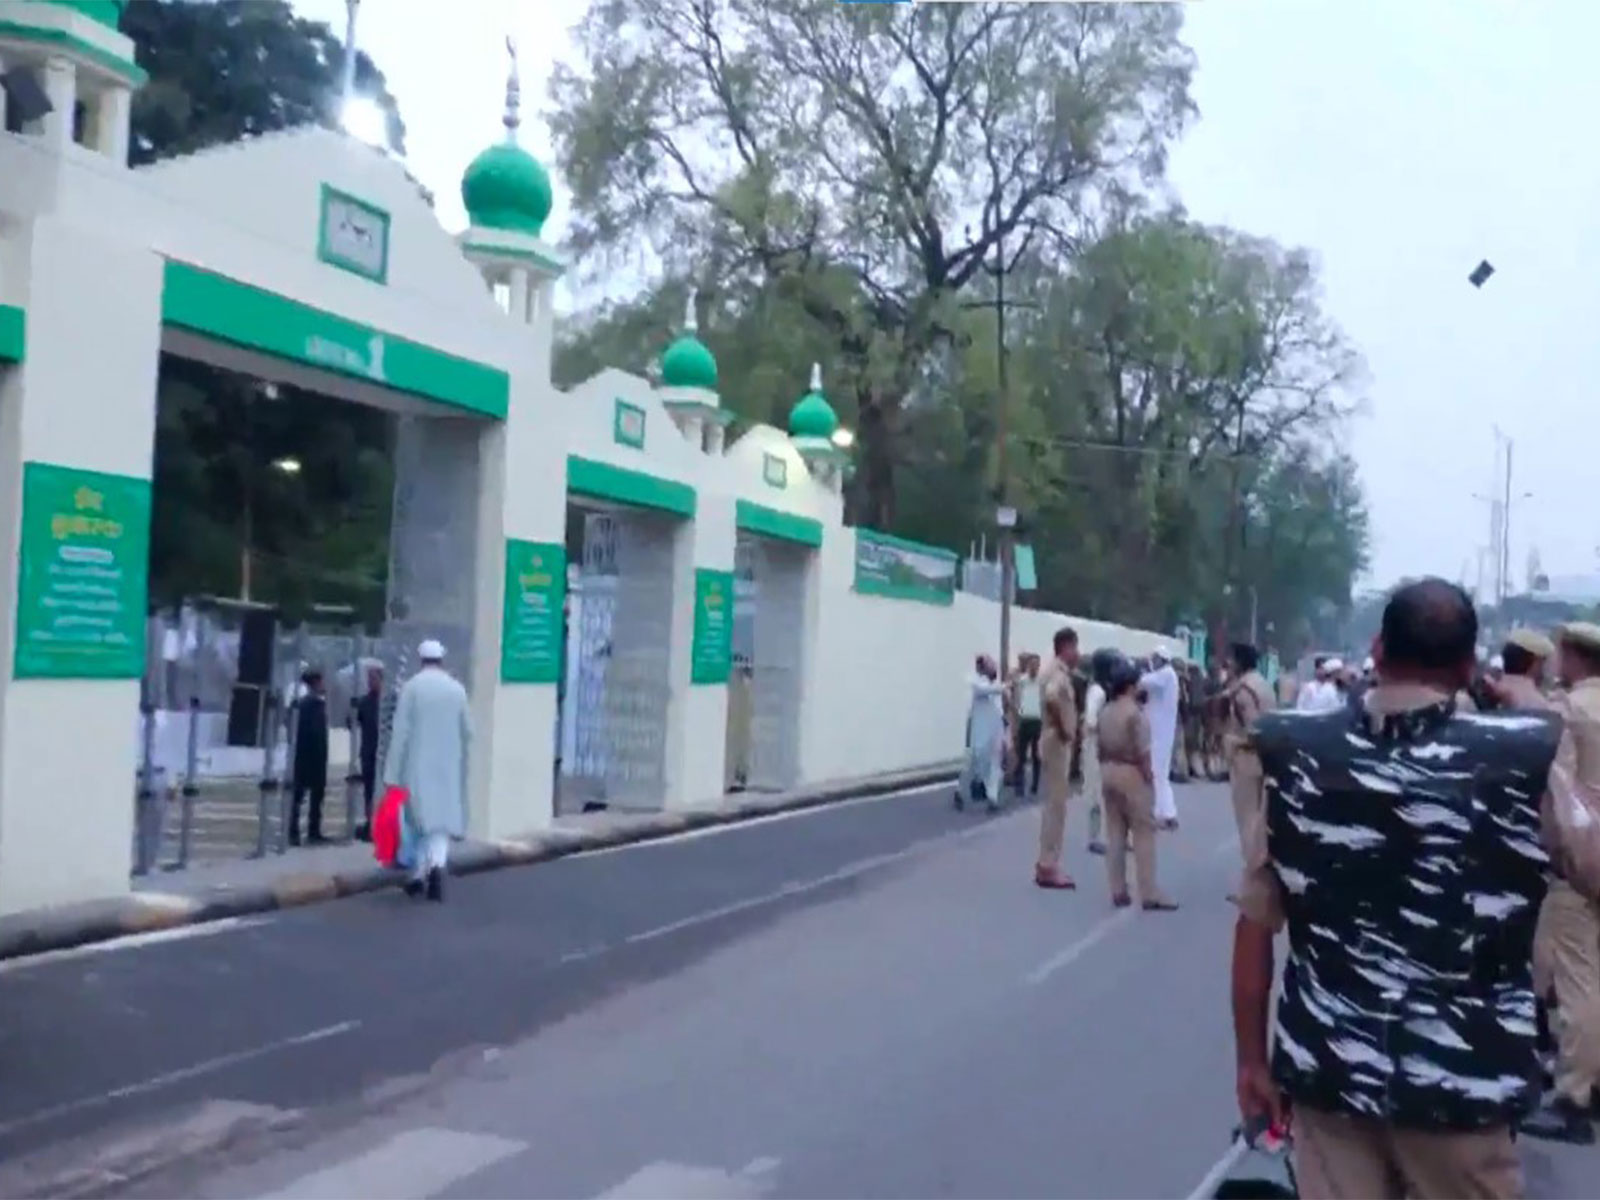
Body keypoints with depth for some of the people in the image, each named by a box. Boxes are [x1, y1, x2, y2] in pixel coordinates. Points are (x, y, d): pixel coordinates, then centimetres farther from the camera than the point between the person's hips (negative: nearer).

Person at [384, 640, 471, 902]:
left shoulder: (411, 687, -7)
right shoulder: (457, 689, 0)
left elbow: (400, 732, -9)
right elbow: (467, 731, 4)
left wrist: (392, 773, -7)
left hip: (417, 767, -1)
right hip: (448, 768, 1)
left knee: (420, 819, 12)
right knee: (442, 818, 4)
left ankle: (419, 875, 15)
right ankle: (437, 865, -19)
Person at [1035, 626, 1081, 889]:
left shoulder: (1056, 670, 14)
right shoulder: (1058, 672, -17)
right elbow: (1051, 697, -38)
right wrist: (1062, 728, -26)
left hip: (1057, 742, 10)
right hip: (1058, 743, -10)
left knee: (1053, 804, 14)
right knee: (1056, 805, -6)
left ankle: (1047, 864, 19)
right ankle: (1048, 868, -2)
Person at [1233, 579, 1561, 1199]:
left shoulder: (1296, 756, -5)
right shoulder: (1525, 759, -11)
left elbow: (1255, 925, -1)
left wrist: (1251, 1058, 10)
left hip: (1328, 1067, 2)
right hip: (1461, 1079, -1)